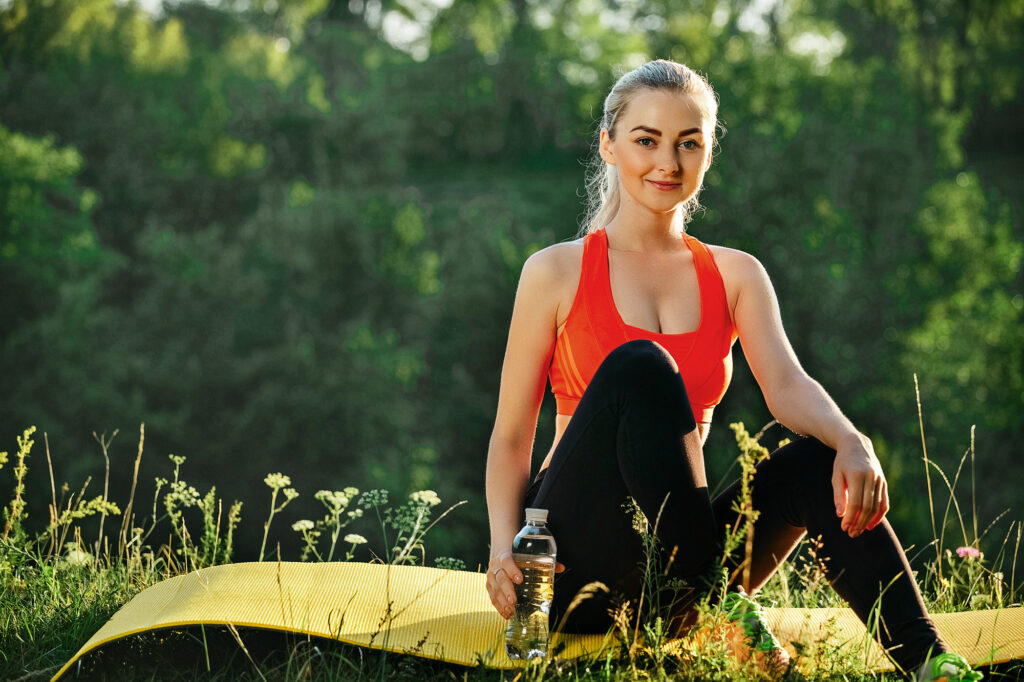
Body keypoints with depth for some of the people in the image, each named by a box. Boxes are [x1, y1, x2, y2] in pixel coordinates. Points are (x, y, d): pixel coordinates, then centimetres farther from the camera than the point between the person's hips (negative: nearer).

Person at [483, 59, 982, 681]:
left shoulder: (735, 275, 13)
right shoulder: (557, 273, 3)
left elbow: (787, 384, -6)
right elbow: (511, 439, 2)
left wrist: (851, 442, -28)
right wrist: (504, 547, -17)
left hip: (676, 555, 4)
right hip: (577, 556, -3)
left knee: (817, 461, -24)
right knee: (640, 365, -28)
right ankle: (719, 604, -29)